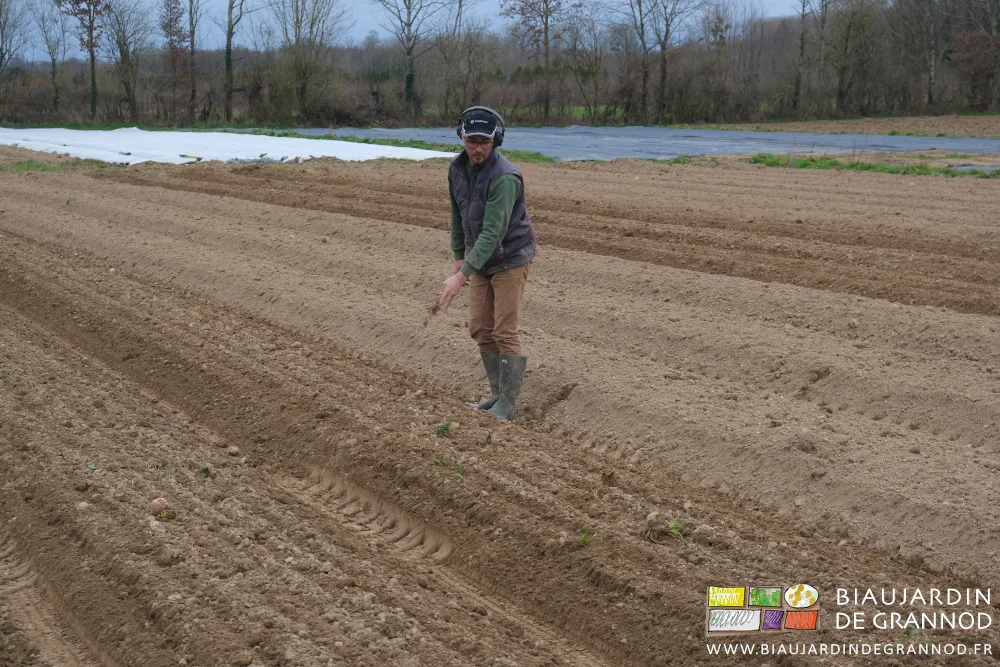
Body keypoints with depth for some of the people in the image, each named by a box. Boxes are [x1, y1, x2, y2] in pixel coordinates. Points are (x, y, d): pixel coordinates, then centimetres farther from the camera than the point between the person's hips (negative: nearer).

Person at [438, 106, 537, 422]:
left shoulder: (504, 177, -27)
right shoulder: (458, 168, -3)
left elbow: (493, 232, -32)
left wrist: (460, 276, -36)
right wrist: (459, 255, 13)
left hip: (510, 259, -7)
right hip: (481, 260, 8)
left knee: (505, 333, -7)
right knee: (480, 329, 8)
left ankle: (506, 405, 1)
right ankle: (498, 394, 20)